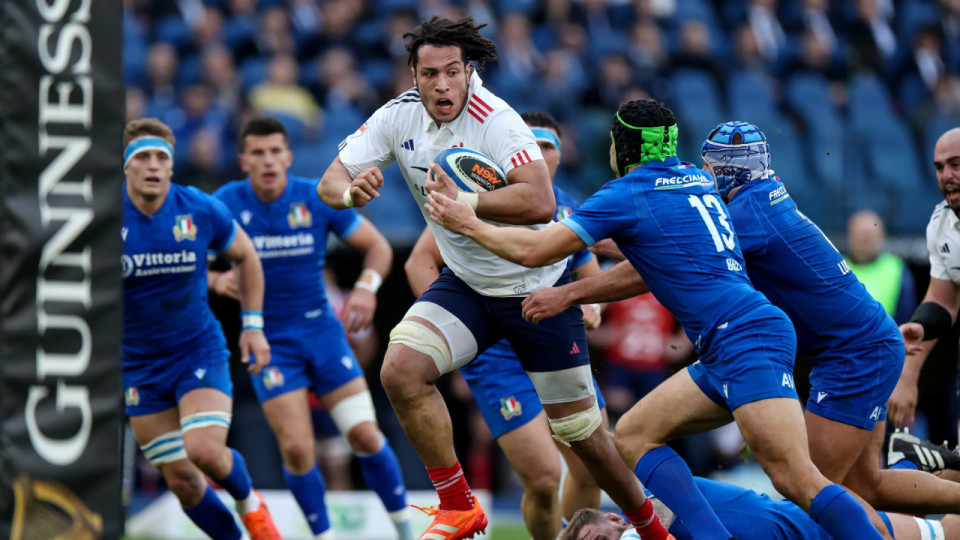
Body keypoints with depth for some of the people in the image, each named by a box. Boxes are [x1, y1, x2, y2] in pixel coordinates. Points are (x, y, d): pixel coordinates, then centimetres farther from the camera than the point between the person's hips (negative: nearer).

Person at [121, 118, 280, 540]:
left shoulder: (201, 210, -11)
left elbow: (245, 256, 8)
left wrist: (253, 326, 5)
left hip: (199, 351, -1)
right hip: (137, 366, 1)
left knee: (205, 450, -22)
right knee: (180, 478, 0)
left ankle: (248, 502, 11)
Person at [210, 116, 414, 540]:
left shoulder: (319, 199, -6)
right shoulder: (226, 204, -8)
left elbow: (377, 246, 3)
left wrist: (367, 287, -16)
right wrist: (216, 280, -23)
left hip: (321, 331, 1)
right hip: (268, 341, -1)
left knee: (365, 436, -6)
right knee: (296, 449, -12)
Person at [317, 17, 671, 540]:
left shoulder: (493, 118, -25)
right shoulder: (399, 116, -7)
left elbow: (540, 203, -37)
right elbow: (330, 182, -4)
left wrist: (461, 200, -41)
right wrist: (350, 192, -27)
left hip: (536, 285, -5)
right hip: (465, 281, 5)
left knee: (579, 429, 2)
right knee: (400, 370, -20)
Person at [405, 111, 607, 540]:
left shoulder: (569, 210, 9)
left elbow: (591, 277, 22)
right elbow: (420, 260, -6)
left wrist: (591, 306, -1)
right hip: (500, 356, -6)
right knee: (543, 479, -15)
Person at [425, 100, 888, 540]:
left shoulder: (628, 193, -3)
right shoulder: (696, 179, 21)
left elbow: (534, 250, -3)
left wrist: (470, 225, 13)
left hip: (747, 337, -9)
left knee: (795, 478, -20)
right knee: (633, 435, 10)